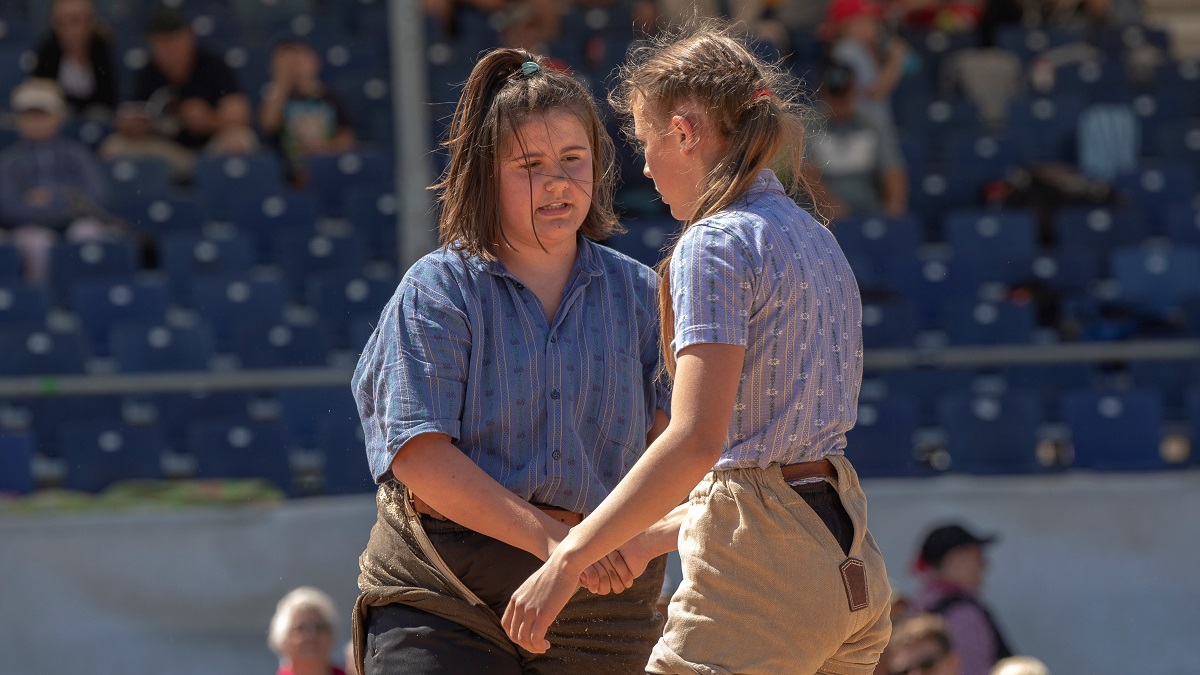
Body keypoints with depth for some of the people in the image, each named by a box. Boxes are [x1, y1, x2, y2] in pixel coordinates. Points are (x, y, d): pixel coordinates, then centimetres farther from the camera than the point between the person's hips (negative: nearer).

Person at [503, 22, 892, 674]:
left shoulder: (714, 244, -10)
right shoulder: (813, 237, 18)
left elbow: (696, 440, -21)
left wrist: (568, 560, -19)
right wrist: (652, 537, 24)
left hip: (760, 577, -9)